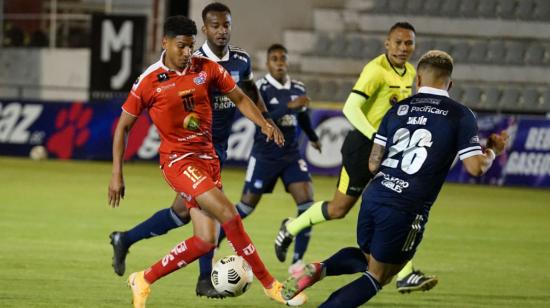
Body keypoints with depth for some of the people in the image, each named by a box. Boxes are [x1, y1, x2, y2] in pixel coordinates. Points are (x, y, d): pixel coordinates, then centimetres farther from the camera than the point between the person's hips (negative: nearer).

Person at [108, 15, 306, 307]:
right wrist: (117, 174, -4)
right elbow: (123, 126, -1)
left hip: (207, 158, 6)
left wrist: (264, 124, -7)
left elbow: (239, 98, 11)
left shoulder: (206, 68, 1)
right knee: (228, 213, -22)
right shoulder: (149, 81, -9)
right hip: (178, 160, -6)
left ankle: (144, 280, 17)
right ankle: (269, 284, -14)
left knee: (205, 240, 1)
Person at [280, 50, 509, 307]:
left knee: (367, 256, 30)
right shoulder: (460, 115, 0)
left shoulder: (398, 109, 12)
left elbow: (373, 164, 9)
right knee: (376, 277, 11)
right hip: (406, 211, -5)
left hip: (373, 197, 5)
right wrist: (492, 152, 14)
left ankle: (318, 269, 2)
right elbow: (475, 167, -6)